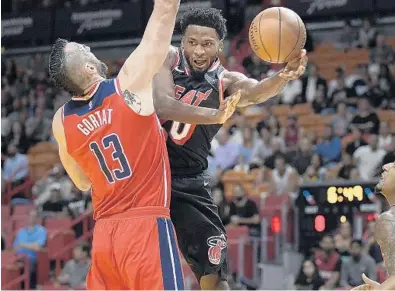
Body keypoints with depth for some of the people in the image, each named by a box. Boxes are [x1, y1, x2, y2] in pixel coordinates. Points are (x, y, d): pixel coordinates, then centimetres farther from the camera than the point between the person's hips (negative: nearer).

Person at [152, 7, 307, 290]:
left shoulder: (226, 82, -4)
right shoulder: (167, 59, -6)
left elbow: (255, 91, -27)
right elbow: (163, 108, -23)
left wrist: (282, 78, -51)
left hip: (189, 180, 1)